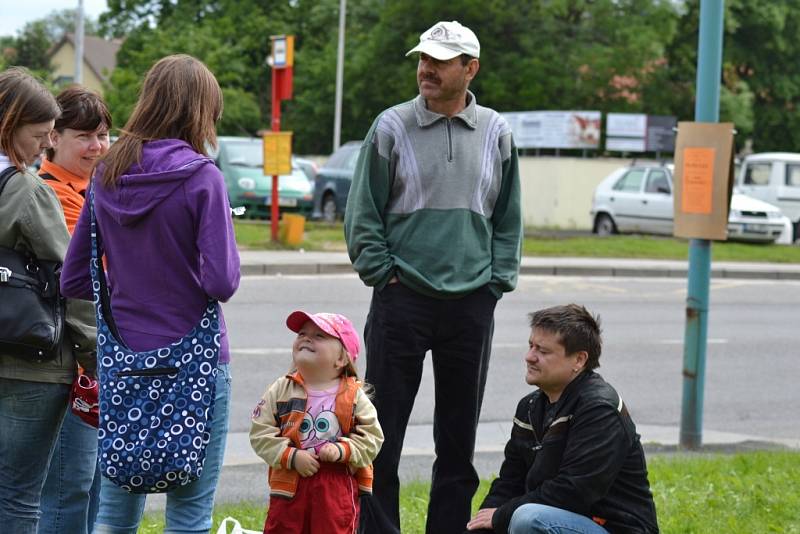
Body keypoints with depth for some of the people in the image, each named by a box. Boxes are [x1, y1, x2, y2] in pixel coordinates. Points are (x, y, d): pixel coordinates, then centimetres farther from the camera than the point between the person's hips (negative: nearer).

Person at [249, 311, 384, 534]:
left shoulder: (354, 395, -2)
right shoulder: (281, 390, 0)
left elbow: (372, 437, -3)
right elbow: (260, 433, -4)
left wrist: (342, 450, -19)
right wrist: (291, 456, -16)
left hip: (338, 484, -1)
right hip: (290, 481, 1)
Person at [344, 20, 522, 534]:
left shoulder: (496, 132, 7)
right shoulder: (392, 127, -1)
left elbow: (509, 219, 12)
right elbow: (363, 215, 1)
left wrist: (498, 280, 3)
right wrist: (383, 274, -6)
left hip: (472, 304, 2)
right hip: (402, 300, -2)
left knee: (459, 440, 9)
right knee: (383, 434, 0)